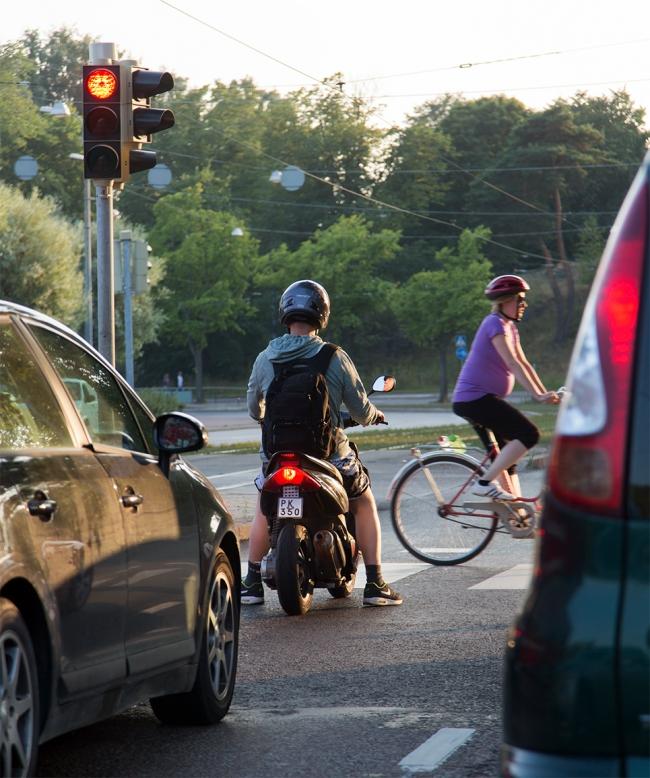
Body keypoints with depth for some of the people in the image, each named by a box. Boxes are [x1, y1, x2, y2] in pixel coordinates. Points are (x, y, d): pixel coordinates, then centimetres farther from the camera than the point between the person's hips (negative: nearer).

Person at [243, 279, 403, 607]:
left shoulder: (265, 359, -1)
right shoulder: (335, 358, -9)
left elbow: (254, 410, 12)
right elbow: (361, 410, -3)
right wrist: (373, 416, 21)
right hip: (329, 453, -2)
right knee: (365, 505, 22)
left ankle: (252, 583, 25)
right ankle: (374, 585, 14)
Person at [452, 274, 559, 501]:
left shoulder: (509, 327, 18)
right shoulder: (495, 324, -14)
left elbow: (523, 363, 16)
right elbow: (513, 364, -22)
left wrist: (545, 393, 7)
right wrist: (538, 395, -27)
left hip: (475, 400, 11)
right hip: (475, 398, -11)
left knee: (504, 456, 14)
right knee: (529, 434, -17)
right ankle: (485, 482, -17)